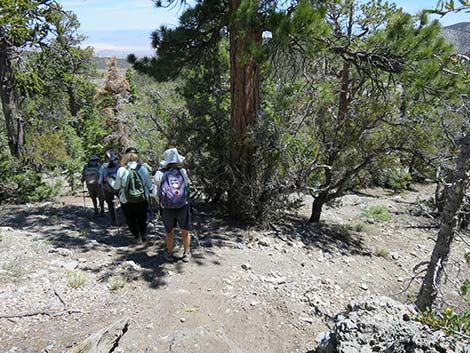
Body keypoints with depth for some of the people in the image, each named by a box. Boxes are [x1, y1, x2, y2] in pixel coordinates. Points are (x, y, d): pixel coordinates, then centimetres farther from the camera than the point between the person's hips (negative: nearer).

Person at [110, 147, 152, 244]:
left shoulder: (121, 170, -12)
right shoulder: (143, 169, -10)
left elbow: (116, 186, -2)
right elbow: (150, 186, -4)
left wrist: (110, 180, 17)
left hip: (127, 201, -1)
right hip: (142, 200, 1)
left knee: (130, 219, 19)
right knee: (142, 218, 25)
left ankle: (138, 237, 19)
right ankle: (144, 235, 32)